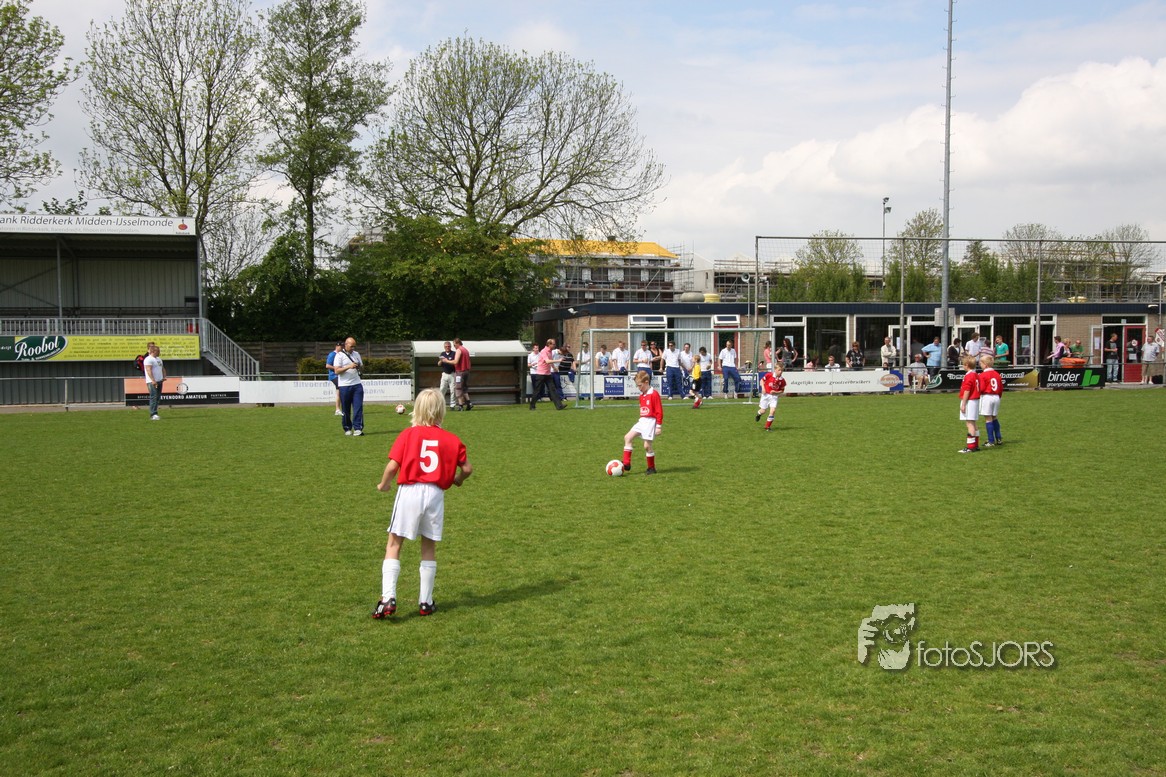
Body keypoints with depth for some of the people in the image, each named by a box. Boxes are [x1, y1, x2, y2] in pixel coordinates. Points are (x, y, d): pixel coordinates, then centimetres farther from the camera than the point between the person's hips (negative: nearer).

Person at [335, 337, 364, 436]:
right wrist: (348, 367, -22)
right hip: (344, 386, -4)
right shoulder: (340, 355, -3)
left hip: (357, 384, 4)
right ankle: (347, 429, 15)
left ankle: (358, 428, -7)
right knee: (345, 409, 4)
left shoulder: (356, 354, 13)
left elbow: (362, 367, 20)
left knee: (358, 407, -6)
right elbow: (336, 371, -11)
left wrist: (359, 366, -4)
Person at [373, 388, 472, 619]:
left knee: (394, 545, 6)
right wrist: (458, 480, 28)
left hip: (409, 491, -2)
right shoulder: (452, 439, 4)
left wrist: (384, 484, 11)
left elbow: (393, 466, -7)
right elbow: (467, 468, 5)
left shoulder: (409, 434, -1)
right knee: (429, 548, 15)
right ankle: (425, 602, 19)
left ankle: (388, 598, -6)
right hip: (435, 494, 2)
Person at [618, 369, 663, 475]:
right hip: (642, 421, 9)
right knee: (627, 437, -1)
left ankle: (651, 468, 9)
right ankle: (626, 464, -4)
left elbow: (659, 411, -14)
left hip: (650, 422, -9)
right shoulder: (641, 395, 13)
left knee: (647, 445, -6)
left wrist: (659, 426, -14)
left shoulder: (654, 394, -13)